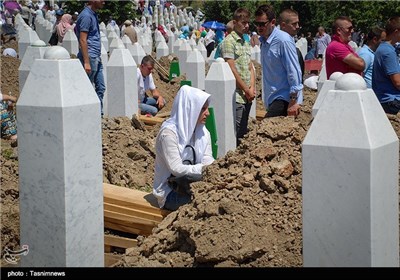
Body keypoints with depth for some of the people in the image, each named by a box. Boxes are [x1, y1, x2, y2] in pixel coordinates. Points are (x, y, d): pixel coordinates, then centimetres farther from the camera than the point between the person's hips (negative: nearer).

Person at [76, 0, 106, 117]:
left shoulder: (93, 14, 14)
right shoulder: (86, 15, -15)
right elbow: (82, 40, -19)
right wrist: (86, 62, -22)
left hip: (96, 58, 9)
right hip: (90, 58, -9)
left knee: (100, 88, 11)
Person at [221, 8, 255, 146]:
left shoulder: (246, 43, 17)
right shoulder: (229, 41, -9)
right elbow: (232, 70, -14)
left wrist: (252, 88, 1)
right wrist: (247, 90, -10)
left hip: (248, 96, 8)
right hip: (236, 96, -8)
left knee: (243, 132, 12)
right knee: (235, 134, -7)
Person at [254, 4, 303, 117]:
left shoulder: (283, 40, -14)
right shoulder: (263, 41, 12)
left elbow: (293, 71, -17)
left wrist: (293, 101, -19)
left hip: (283, 98, -8)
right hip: (272, 98, 8)